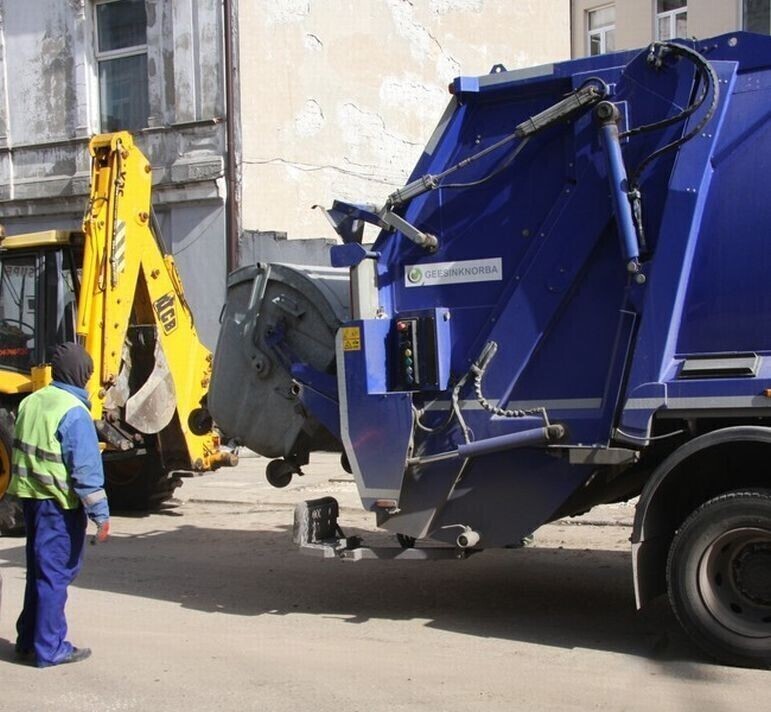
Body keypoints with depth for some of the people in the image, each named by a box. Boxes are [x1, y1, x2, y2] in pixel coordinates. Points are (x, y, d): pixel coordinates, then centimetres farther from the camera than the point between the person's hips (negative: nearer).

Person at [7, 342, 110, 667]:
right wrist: (100, 514, -16)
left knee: (39, 569, 18)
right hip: (59, 504, -8)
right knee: (55, 573, 0)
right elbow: (86, 469, -20)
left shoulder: (32, 402, 7)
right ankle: (50, 649, 7)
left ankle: (29, 640, 27)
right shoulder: (74, 412, -18)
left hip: (30, 497, 8)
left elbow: (20, 451, 15)